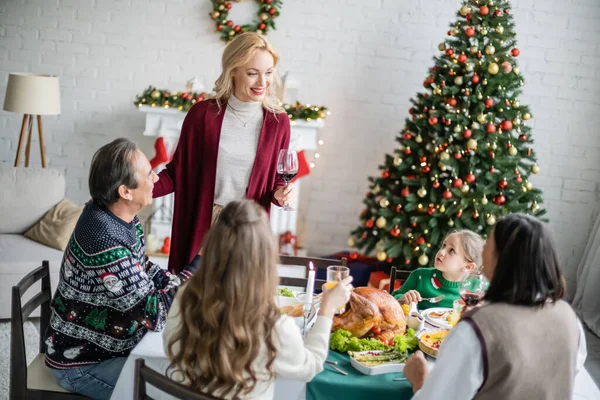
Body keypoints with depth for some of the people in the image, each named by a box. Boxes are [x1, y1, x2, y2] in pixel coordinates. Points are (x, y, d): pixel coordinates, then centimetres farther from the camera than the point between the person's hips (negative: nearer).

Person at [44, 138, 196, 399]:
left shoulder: (121, 216, -6)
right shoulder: (106, 244, -34)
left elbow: (142, 270, 8)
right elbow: (154, 314, -28)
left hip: (103, 343, 9)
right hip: (82, 364, -9)